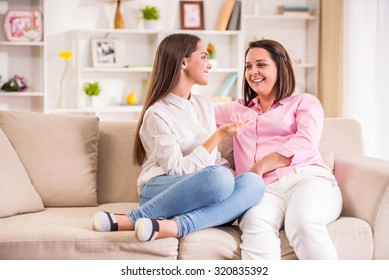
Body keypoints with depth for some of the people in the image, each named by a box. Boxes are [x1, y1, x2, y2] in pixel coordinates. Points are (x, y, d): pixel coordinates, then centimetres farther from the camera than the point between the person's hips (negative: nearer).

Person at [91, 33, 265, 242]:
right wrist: (219, 135, -14)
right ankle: (132, 219, -25)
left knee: (254, 182, -26)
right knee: (218, 177, -38)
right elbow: (177, 169, -11)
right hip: (161, 191, -6)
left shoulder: (205, 105, 19)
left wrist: (231, 173, 3)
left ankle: (172, 227, -34)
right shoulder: (157, 114, -2)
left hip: (204, 197, 6)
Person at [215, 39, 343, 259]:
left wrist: (261, 166, -7)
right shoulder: (237, 110, 35)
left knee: (303, 222, -40)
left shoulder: (305, 102, 22)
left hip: (308, 177, -2)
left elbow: (305, 143, 2)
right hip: (265, 190, 2)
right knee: (255, 222, -38)